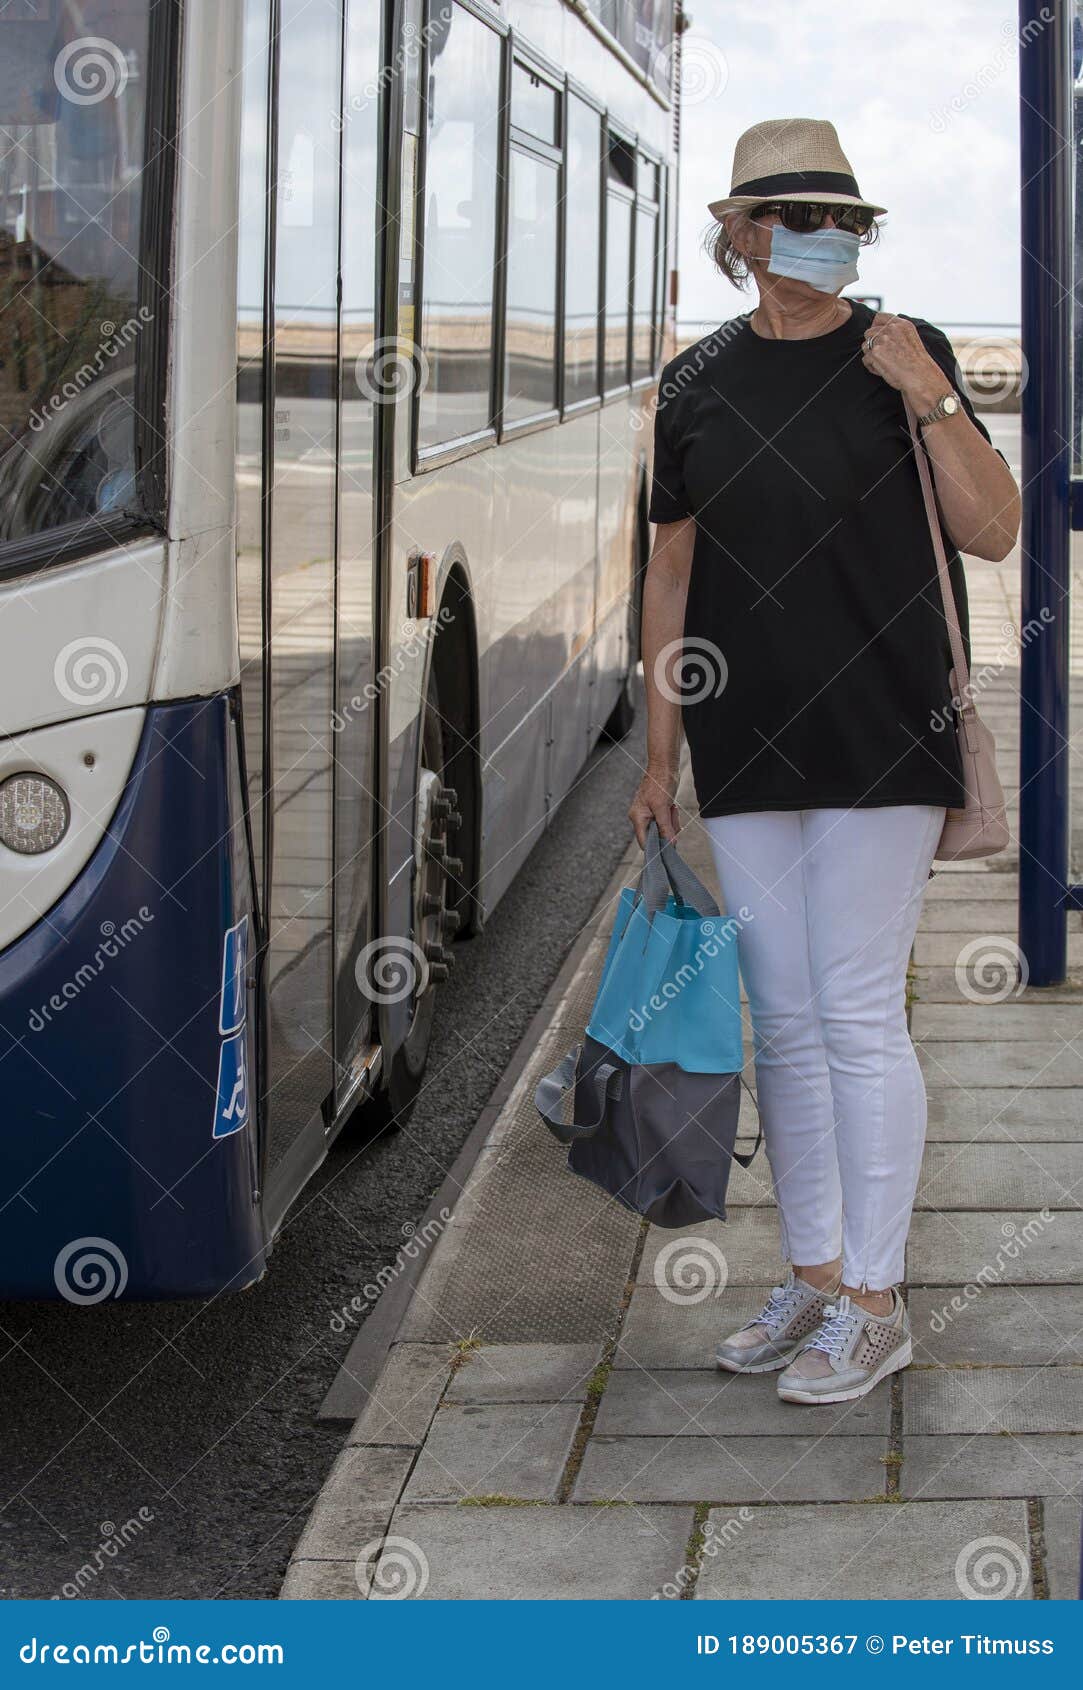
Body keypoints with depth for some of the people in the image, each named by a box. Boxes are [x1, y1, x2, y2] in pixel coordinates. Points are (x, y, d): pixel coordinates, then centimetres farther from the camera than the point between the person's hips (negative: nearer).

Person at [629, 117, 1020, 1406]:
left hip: (878, 734, -4)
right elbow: (673, 573, 11)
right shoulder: (699, 383, 8)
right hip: (745, 745, 4)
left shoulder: (903, 356, 0)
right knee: (783, 1022, 10)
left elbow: (993, 534, -4)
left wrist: (930, 401, -17)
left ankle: (875, 1301, 6)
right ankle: (813, 1277, 22)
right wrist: (658, 757, 10)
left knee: (857, 1015, -4)